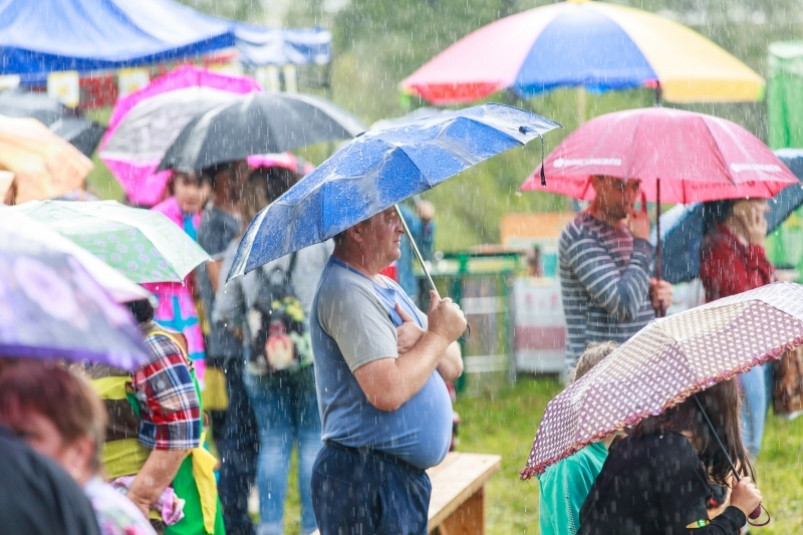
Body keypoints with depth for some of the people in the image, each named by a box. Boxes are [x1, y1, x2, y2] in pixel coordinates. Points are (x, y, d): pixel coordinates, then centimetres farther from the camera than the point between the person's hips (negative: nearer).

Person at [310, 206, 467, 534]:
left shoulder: (386, 288, 17)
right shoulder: (347, 290, -15)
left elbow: (452, 367, 13)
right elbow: (389, 391, -25)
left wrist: (421, 338, -9)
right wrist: (438, 335, -12)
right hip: (366, 479, -10)